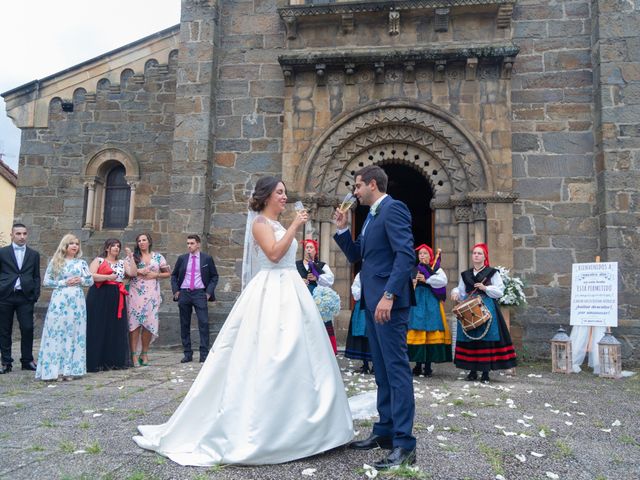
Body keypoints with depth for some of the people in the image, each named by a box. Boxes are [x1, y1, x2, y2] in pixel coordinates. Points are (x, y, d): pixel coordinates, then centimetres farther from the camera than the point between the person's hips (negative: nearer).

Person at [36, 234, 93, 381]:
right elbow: (46, 281, 2)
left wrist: (80, 280, -8)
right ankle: (56, 369, -1)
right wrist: (63, 282, -10)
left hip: (77, 301, 2)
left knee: (74, 333, 1)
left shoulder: (82, 263, 11)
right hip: (59, 301, -2)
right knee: (57, 332, -5)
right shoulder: (55, 262, 5)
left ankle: (70, 369, 6)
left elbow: (91, 281, 11)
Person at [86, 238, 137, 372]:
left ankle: (113, 361, 11)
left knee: (116, 329, 4)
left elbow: (133, 273, 2)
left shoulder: (122, 263, 16)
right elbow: (90, 276, -9)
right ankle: (96, 362, 0)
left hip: (117, 300, 5)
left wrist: (131, 257, -2)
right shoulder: (98, 260, 3)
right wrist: (107, 277, -16)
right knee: (99, 329, -4)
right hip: (100, 298, -5)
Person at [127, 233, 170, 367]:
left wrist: (156, 275, -4)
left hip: (152, 294, 1)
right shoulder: (133, 257, 9)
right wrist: (137, 272, -10)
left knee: (149, 323, 0)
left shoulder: (158, 257, 10)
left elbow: (167, 273, 12)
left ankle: (144, 353, 12)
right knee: (134, 323, -6)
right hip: (135, 294, -1)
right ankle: (134, 354, -2)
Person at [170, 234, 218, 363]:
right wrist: (175, 291, 5)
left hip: (200, 293, -3)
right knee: (184, 325, 5)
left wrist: (209, 292, -3)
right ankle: (187, 354, 13)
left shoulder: (207, 258, 4)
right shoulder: (182, 258, 10)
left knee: (204, 323, -10)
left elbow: (214, 276, 8)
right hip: (184, 293, 3)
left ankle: (204, 354, -4)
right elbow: (174, 275, 17)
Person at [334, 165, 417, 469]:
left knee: (396, 369, -7)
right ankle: (385, 431, 24)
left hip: (388, 302, -10)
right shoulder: (372, 215, 20)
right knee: (382, 371, 14)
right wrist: (342, 229, 11)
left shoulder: (393, 209, -9)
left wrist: (389, 296, -27)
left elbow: (405, 254, -21)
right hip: (372, 302, 10)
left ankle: (404, 444, -2)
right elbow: (356, 256, 24)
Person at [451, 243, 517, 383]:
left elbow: (500, 291, 0)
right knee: (470, 338, 1)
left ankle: (486, 372, 1)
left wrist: (485, 288, -13)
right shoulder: (465, 274, 16)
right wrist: (455, 292, -4)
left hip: (487, 309, -3)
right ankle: (472, 370, 10)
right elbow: (461, 293, 17)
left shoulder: (492, 272, 5)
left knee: (486, 338, -6)